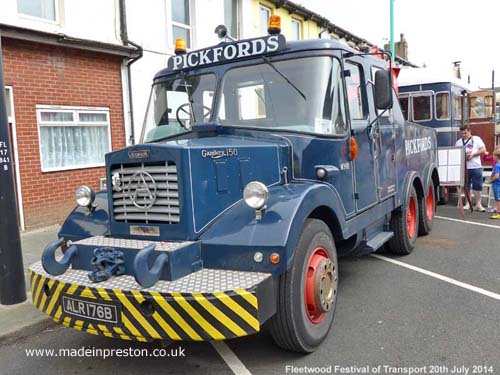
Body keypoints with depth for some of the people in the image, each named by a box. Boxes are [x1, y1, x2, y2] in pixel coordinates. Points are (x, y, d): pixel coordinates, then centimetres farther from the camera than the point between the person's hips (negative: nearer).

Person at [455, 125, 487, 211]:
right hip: (464, 167, 2)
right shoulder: (458, 142, 11)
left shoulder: (476, 139, 6)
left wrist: (473, 154, -12)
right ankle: (467, 204, 15)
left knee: (478, 186, -2)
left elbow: (483, 150, 1)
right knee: (466, 187, 6)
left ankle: (478, 204, 6)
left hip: (476, 167, -2)